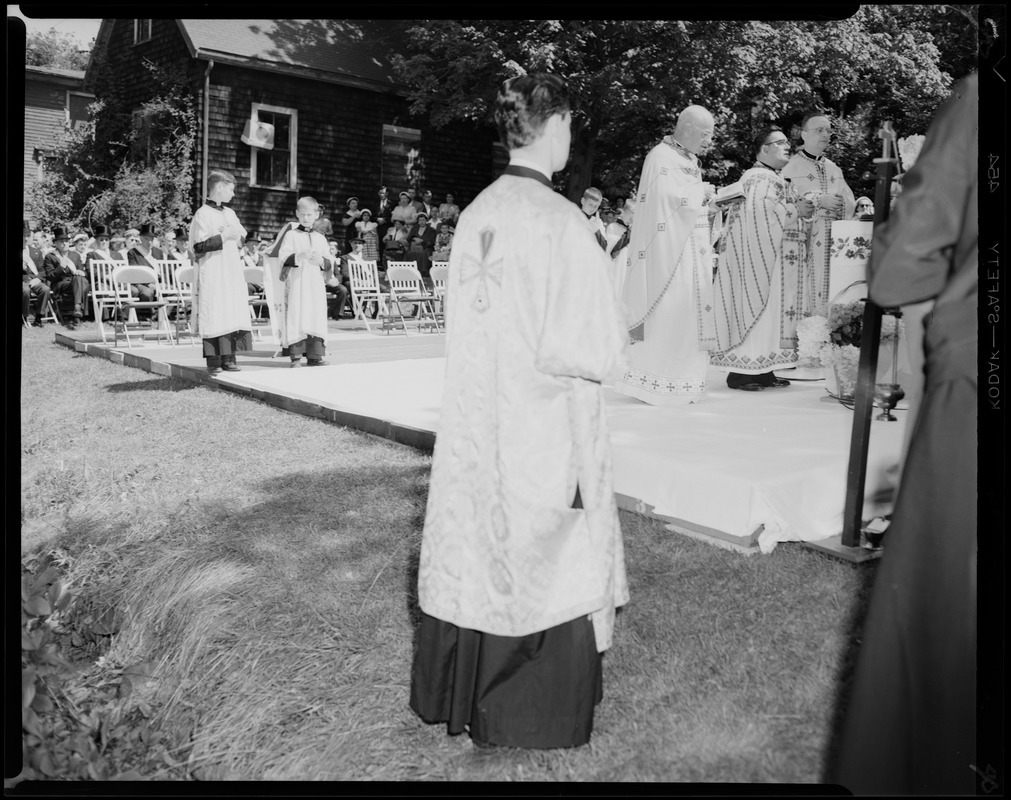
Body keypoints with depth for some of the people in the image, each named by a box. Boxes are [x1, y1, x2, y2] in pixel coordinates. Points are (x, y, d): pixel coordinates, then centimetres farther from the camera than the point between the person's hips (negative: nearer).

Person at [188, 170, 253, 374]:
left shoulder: (230, 213, 15)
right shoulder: (202, 214, -7)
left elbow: (240, 239, 24)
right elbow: (198, 246, -15)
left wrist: (237, 234, 3)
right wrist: (222, 237, -16)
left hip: (232, 273, 7)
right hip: (211, 275, -7)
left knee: (232, 315, 4)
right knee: (214, 317, -7)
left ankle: (228, 358, 10)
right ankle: (213, 362, -2)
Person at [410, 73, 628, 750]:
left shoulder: (476, 213, 3)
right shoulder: (560, 219, -17)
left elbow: (472, 323, 10)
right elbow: (591, 350, -17)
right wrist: (616, 337, 2)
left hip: (474, 420, 7)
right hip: (542, 423, -6)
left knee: (478, 550, 18)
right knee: (544, 561, 9)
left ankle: (458, 696, 36)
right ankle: (535, 717, 26)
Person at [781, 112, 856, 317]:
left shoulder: (834, 170, 22)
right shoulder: (791, 167, 5)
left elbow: (849, 204, 18)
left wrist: (862, 206, -3)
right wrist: (818, 200, -18)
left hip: (835, 241, 5)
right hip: (805, 240, -5)